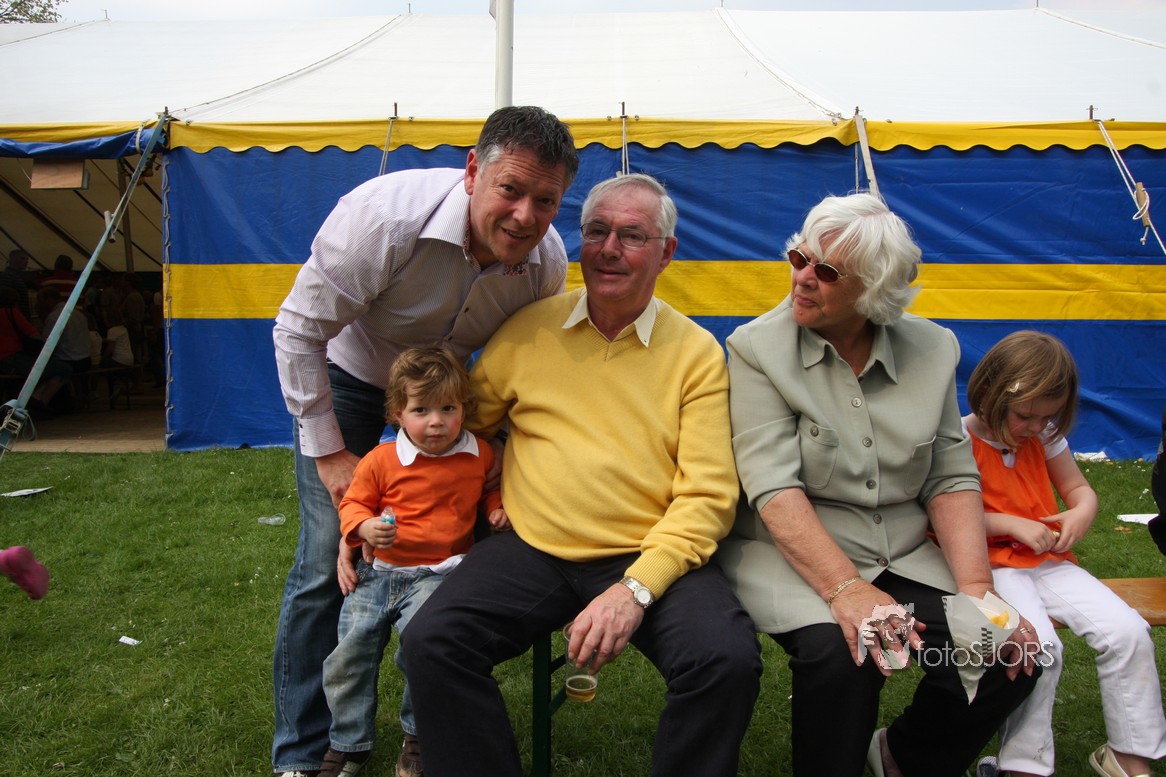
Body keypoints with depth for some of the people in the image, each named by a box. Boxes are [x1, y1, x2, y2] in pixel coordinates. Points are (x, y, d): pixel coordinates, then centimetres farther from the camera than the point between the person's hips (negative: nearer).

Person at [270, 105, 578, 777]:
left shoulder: (548, 261, -20)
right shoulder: (385, 216, -35)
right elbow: (299, 332, -24)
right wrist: (329, 453, -20)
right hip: (347, 372, -3)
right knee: (328, 561, -8)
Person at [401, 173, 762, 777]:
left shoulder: (697, 352, 2)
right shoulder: (529, 329, 9)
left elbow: (707, 495, -5)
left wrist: (636, 589, -17)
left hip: (649, 558, -1)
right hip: (531, 548, 2)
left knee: (729, 660, -26)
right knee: (430, 643, -20)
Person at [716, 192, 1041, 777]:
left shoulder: (932, 349, 4)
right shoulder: (757, 348, -8)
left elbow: (951, 479, 4)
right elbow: (774, 487, -18)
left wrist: (976, 590, -10)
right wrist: (846, 590, -29)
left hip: (904, 557, 4)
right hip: (790, 554, -4)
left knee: (1011, 654, -15)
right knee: (839, 651, -32)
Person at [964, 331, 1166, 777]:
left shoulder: (1045, 437, 8)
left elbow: (1079, 488, 18)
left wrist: (1082, 513, -5)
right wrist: (1009, 524, -17)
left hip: (1047, 559, 6)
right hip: (991, 566, -6)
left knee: (1127, 631, -11)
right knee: (1037, 645, -30)